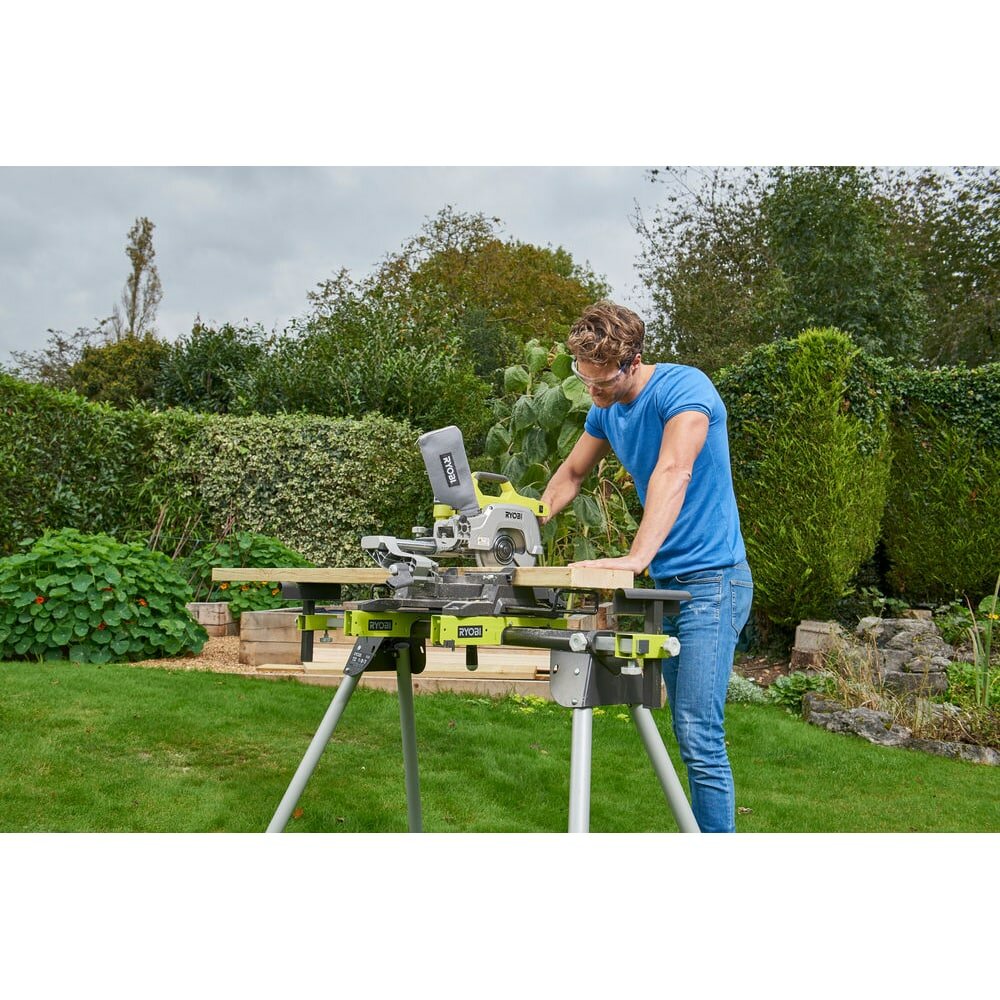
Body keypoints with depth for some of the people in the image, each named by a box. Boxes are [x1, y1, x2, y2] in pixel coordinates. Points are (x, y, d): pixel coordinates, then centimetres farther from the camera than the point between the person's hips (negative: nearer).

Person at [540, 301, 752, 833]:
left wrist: (636, 558, -40)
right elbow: (572, 473, 22)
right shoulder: (605, 411, 8)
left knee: (700, 734, -12)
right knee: (688, 733, 11)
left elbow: (673, 473, -30)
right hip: (664, 583, 8)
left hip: (710, 579, -8)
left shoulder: (683, 388, -16)